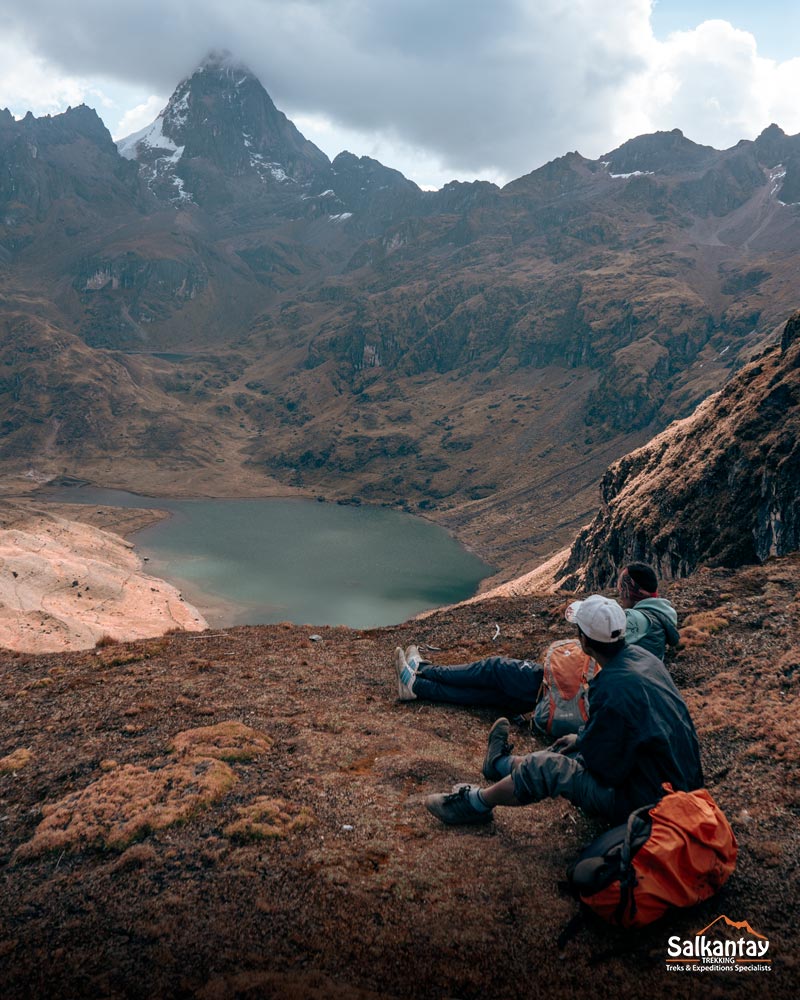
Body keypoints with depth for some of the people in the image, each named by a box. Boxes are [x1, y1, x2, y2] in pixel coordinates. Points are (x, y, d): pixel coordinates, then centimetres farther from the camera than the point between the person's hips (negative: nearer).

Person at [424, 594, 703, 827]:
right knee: (581, 750, 22)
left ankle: (476, 803, 14)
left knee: (543, 767, -7)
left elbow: (599, 763, -18)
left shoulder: (613, 689, -30)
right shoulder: (641, 656, -1)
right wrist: (582, 736, 17)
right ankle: (502, 763, 41)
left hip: (649, 798, -9)